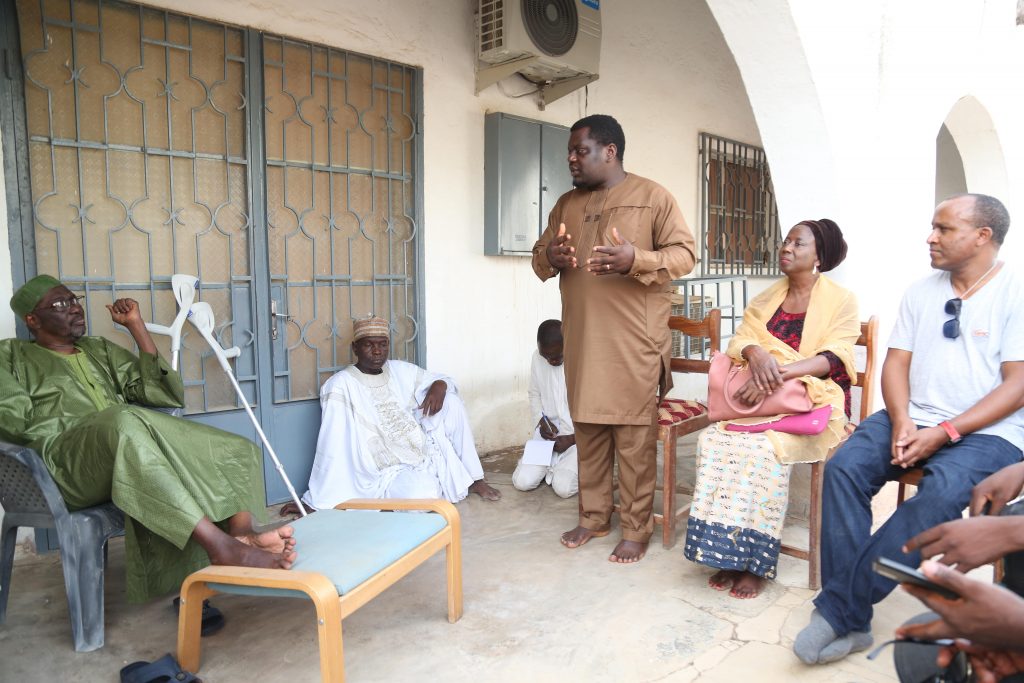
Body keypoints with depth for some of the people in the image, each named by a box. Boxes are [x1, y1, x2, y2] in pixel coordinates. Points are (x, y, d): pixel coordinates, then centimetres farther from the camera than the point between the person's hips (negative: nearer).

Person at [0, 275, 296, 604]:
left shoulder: (101, 350, 29)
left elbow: (167, 394, 14)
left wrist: (136, 325, 12)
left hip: (127, 443, 6)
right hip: (67, 461, -5)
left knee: (234, 450, -15)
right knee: (126, 423, -39)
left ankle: (242, 533, -46)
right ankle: (220, 546, -51)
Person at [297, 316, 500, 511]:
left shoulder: (401, 371, 6)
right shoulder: (341, 385, -12)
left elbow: (443, 380, 15)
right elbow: (332, 445, -17)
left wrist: (439, 386, -11)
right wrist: (314, 500, -17)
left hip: (428, 451, 7)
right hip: (392, 471, -7)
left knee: (451, 401, -9)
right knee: (423, 497, -37)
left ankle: (473, 480, 1)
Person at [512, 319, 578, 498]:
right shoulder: (538, 358, -3)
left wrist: (572, 438, -17)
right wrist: (541, 420, -6)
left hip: (578, 437, -4)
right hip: (547, 434, 4)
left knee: (563, 487, -22)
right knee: (522, 481, -11)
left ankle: (573, 465, 12)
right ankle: (552, 465, 19)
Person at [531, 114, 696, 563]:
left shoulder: (652, 197, -1)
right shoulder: (567, 203, 15)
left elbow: (684, 254, -6)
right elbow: (539, 256, 17)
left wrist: (636, 260, -24)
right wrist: (549, 258, -8)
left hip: (634, 342, -5)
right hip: (581, 341, 5)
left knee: (635, 438, 0)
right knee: (588, 431, 12)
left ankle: (636, 529, 14)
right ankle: (593, 516, 27)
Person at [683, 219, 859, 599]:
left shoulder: (841, 300, 2)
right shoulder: (765, 300, 18)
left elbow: (833, 358, -11)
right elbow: (740, 341, 5)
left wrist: (779, 373, -26)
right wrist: (757, 355, -20)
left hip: (814, 403, -4)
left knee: (766, 447, -32)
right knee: (713, 440, -23)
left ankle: (755, 562, -19)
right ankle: (728, 554, -17)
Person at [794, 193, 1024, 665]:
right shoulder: (921, 291, 12)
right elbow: (895, 363, 9)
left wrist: (944, 433, -19)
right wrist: (902, 423, -10)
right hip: (912, 420, 5)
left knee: (942, 494, -34)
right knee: (844, 468, -23)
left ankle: (838, 606, -24)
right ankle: (850, 621, -21)